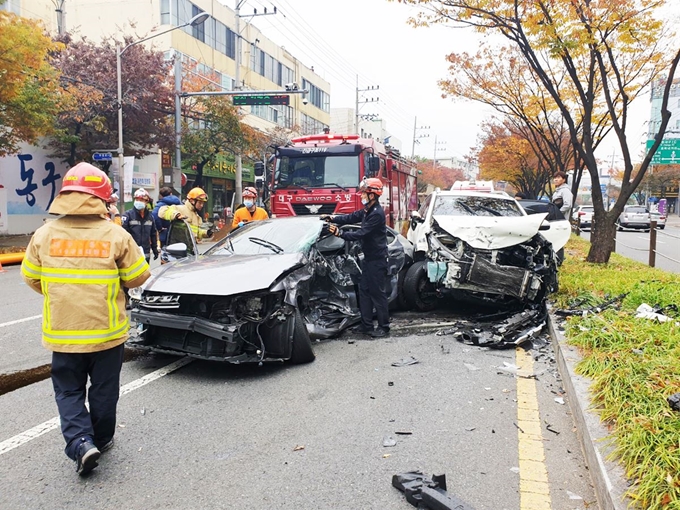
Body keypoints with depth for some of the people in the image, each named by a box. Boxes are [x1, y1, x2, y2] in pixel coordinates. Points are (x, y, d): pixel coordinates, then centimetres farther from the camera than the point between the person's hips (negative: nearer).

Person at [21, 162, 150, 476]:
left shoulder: (45, 234, -6)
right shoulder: (115, 235, -12)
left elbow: (31, 277, 5)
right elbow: (138, 276, -4)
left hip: (62, 332, 1)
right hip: (107, 331, -1)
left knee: (68, 391, 15)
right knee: (104, 389, 17)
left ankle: (81, 443, 1)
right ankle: (101, 439, 30)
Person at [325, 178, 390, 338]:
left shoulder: (377, 214, -21)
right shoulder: (368, 210, 11)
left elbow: (361, 233, -24)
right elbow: (352, 217, 12)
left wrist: (340, 234, -25)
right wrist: (333, 219, 0)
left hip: (377, 259, -10)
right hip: (369, 257, 10)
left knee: (378, 293, -3)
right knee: (364, 290, 12)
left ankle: (384, 327, 6)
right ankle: (366, 325, 19)